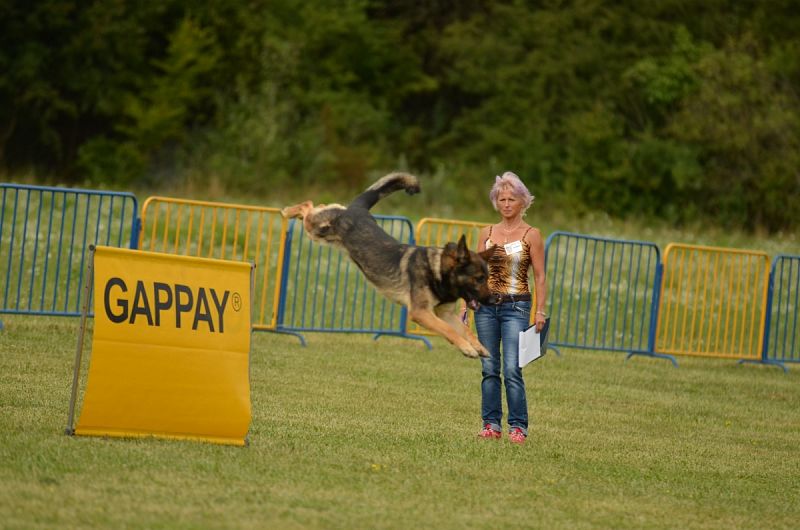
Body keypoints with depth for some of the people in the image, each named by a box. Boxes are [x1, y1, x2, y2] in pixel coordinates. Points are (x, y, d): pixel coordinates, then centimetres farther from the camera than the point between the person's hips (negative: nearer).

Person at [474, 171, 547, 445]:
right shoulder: (487, 233, 10)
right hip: (486, 306, 4)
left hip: (516, 307, -4)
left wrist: (540, 311, -9)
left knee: (511, 370, -12)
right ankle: (491, 424, 10)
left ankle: (518, 427, -6)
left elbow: (539, 277, -2)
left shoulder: (531, 235, -1)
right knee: (489, 369, 4)